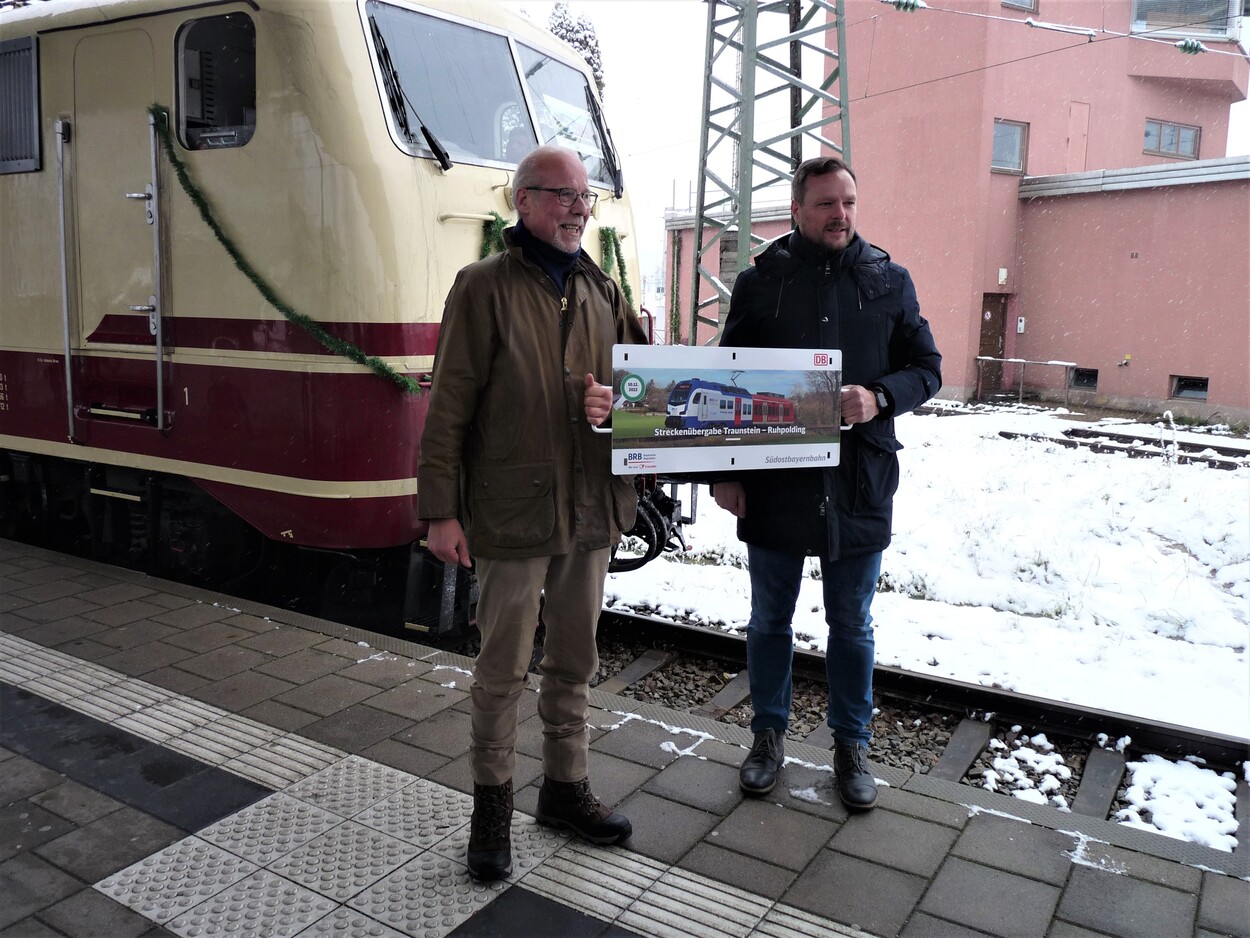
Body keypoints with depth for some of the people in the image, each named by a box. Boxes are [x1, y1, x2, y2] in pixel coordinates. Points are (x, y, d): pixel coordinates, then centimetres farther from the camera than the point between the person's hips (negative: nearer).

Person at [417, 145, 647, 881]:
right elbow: (449, 407, -9)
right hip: (512, 515, -5)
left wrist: (619, 400, -5)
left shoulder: (603, 292, 12)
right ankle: (493, 802, 24)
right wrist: (441, 509, -12)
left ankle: (566, 787, 34)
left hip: (591, 512, 6)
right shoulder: (485, 287, -6)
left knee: (575, 661, 17)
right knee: (503, 669, 6)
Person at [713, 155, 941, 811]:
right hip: (773, 484, 0)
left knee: (852, 626, 13)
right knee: (769, 620, 13)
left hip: (859, 486, 1)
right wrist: (725, 472, -3)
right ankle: (769, 735, 31)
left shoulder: (888, 281, 5)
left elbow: (926, 368, 7)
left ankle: (851, 743, 31)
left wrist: (878, 397, -15)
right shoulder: (759, 282, 2)